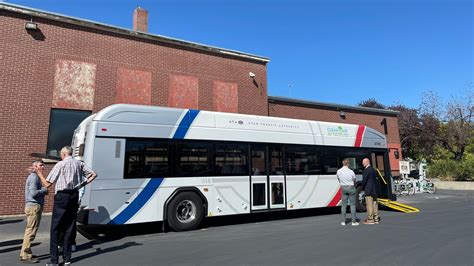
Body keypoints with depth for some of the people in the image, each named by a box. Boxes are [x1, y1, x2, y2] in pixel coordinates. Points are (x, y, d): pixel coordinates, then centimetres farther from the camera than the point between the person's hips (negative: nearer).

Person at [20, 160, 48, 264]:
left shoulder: (35, 177, 20)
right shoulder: (34, 177, -13)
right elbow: (33, 193, -23)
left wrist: (43, 190, 6)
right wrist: (45, 190, -10)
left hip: (34, 206, 11)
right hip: (34, 206, -11)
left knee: (29, 230, 16)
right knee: (31, 231, -7)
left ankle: (25, 252, 25)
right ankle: (25, 256, -2)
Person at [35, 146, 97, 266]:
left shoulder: (60, 164, -6)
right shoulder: (79, 163, 8)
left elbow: (47, 184, -3)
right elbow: (94, 174, 9)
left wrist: (39, 173, 9)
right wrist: (85, 183, 10)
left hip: (62, 196, -5)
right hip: (74, 196, 5)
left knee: (55, 228, 3)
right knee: (69, 228, 12)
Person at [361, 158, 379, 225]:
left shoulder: (366, 170, -15)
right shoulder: (373, 169, 14)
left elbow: (364, 180, -15)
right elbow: (376, 179, 16)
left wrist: (363, 188, 0)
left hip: (369, 190, -9)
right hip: (374, 189, 9)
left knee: (369, 205, -4)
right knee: (374, 203, 12)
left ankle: (370, 219, -1)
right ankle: (376, 218, 18)